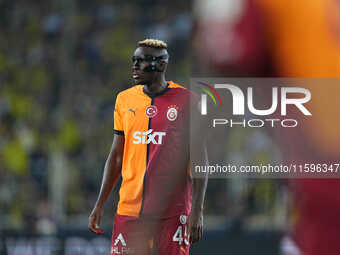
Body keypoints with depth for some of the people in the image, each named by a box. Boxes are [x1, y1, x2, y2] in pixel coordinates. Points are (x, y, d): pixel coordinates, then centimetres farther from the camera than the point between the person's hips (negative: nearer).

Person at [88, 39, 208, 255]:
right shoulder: (125, 100, 10)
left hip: (172, 211, -4)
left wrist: (197, 211, -11)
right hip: (129, 210, 4)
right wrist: (100, 204, 13)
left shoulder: (186, 101, -2)